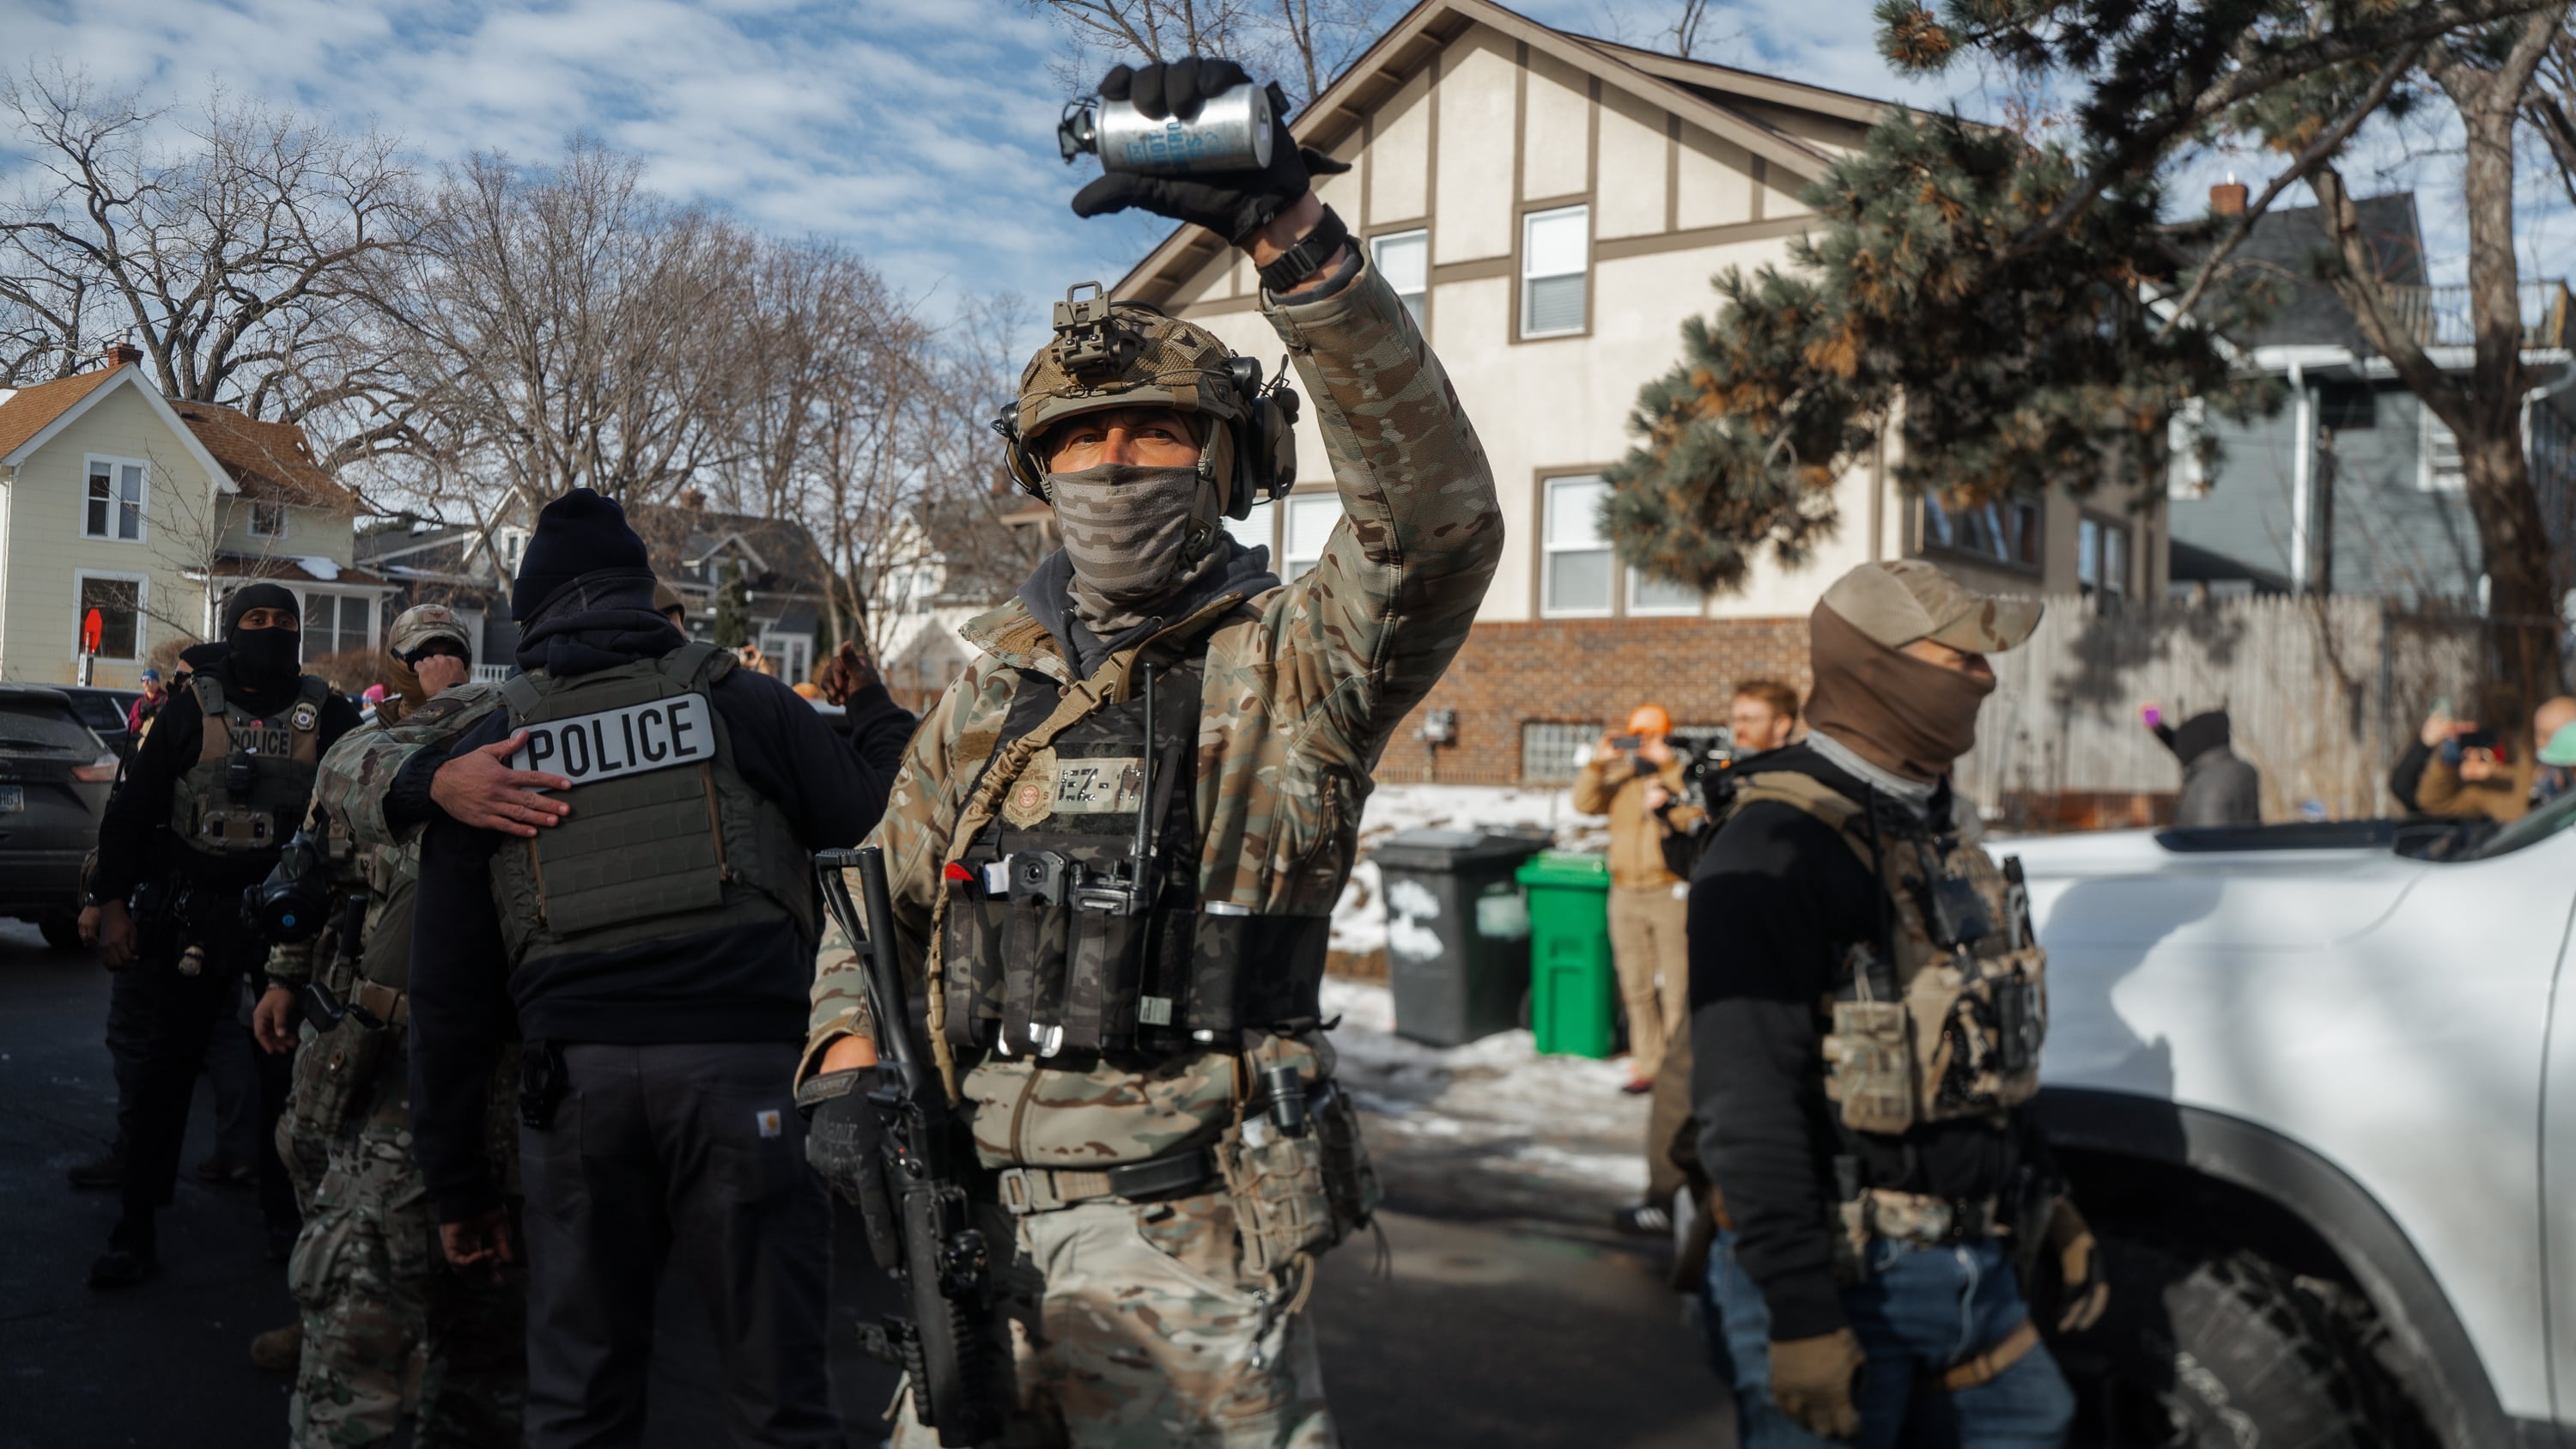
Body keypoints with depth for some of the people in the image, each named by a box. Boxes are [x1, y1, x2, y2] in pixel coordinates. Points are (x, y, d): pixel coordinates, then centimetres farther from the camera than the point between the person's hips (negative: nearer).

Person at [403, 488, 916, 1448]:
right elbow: (872, 814, 9)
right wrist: (885, 703, 27)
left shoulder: (489, 750, 14)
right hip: (737, 1061, -2)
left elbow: (447, 991, 13)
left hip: (574, 1075, 2)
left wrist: (458, 1186, 19)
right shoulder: (738, 701, 7)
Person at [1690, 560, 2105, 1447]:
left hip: (1969, 1264, 9)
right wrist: (1800, 1315, -25)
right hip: (1839, 1276, -9)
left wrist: (2050, 1208, 22)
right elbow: (1746, 1107, -23)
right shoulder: (1777, 850, -17)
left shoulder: (1937, 830, 14)